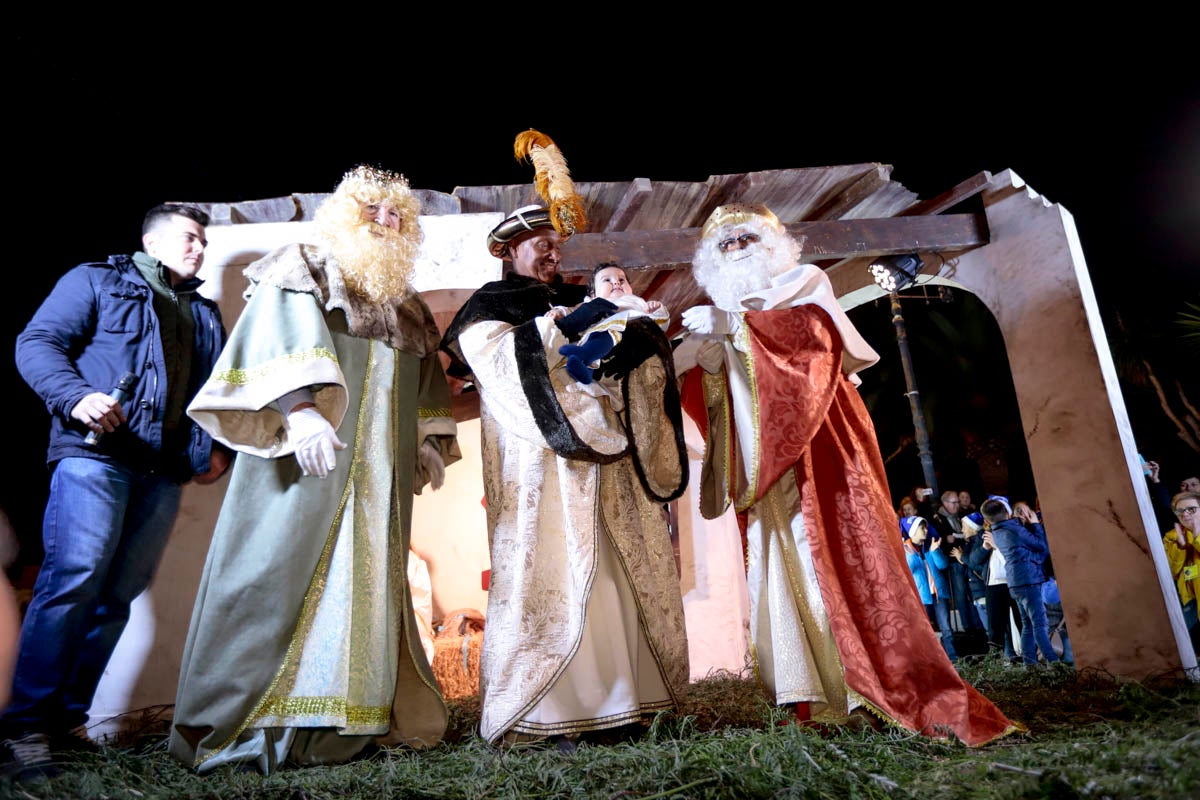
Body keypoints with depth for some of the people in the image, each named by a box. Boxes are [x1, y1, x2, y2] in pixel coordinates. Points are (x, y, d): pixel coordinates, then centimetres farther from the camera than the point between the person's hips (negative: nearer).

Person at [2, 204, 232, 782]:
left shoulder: (206, 315, 25)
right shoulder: (96, 280, 11)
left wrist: (217, 447, 5)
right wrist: (77, 398, -18)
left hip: (164, 472, 5)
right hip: (94, 453, -5)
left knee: (119, 593, 5)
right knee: (73, 579, -15)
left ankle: (67, 719, 14)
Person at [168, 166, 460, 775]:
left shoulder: (404, 305, 24)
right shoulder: (303, 271, 5)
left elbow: (425, 384, 27)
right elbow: (282, 338, -12)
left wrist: (429, 439, 14)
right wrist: (300, 408, -27)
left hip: (378, 472, 6)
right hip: (307, 452, -6)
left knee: (367, 581, 4)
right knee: (285, 570, -8)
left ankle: (343, 721, 11)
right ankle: (241, 723, 2)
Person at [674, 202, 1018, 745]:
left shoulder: (804, 282, 11)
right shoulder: (722, 317, 24)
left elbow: (818, 329, -11)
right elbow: (710, 397, 16)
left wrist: (736, 324, -14)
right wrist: (697, 351, -2)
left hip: (817, 437, -5)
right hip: (761, 455, 5)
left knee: (841, 550, -13)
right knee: (779, 561, -4)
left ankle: (917, 693, -11)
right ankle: (816, 696, -1)